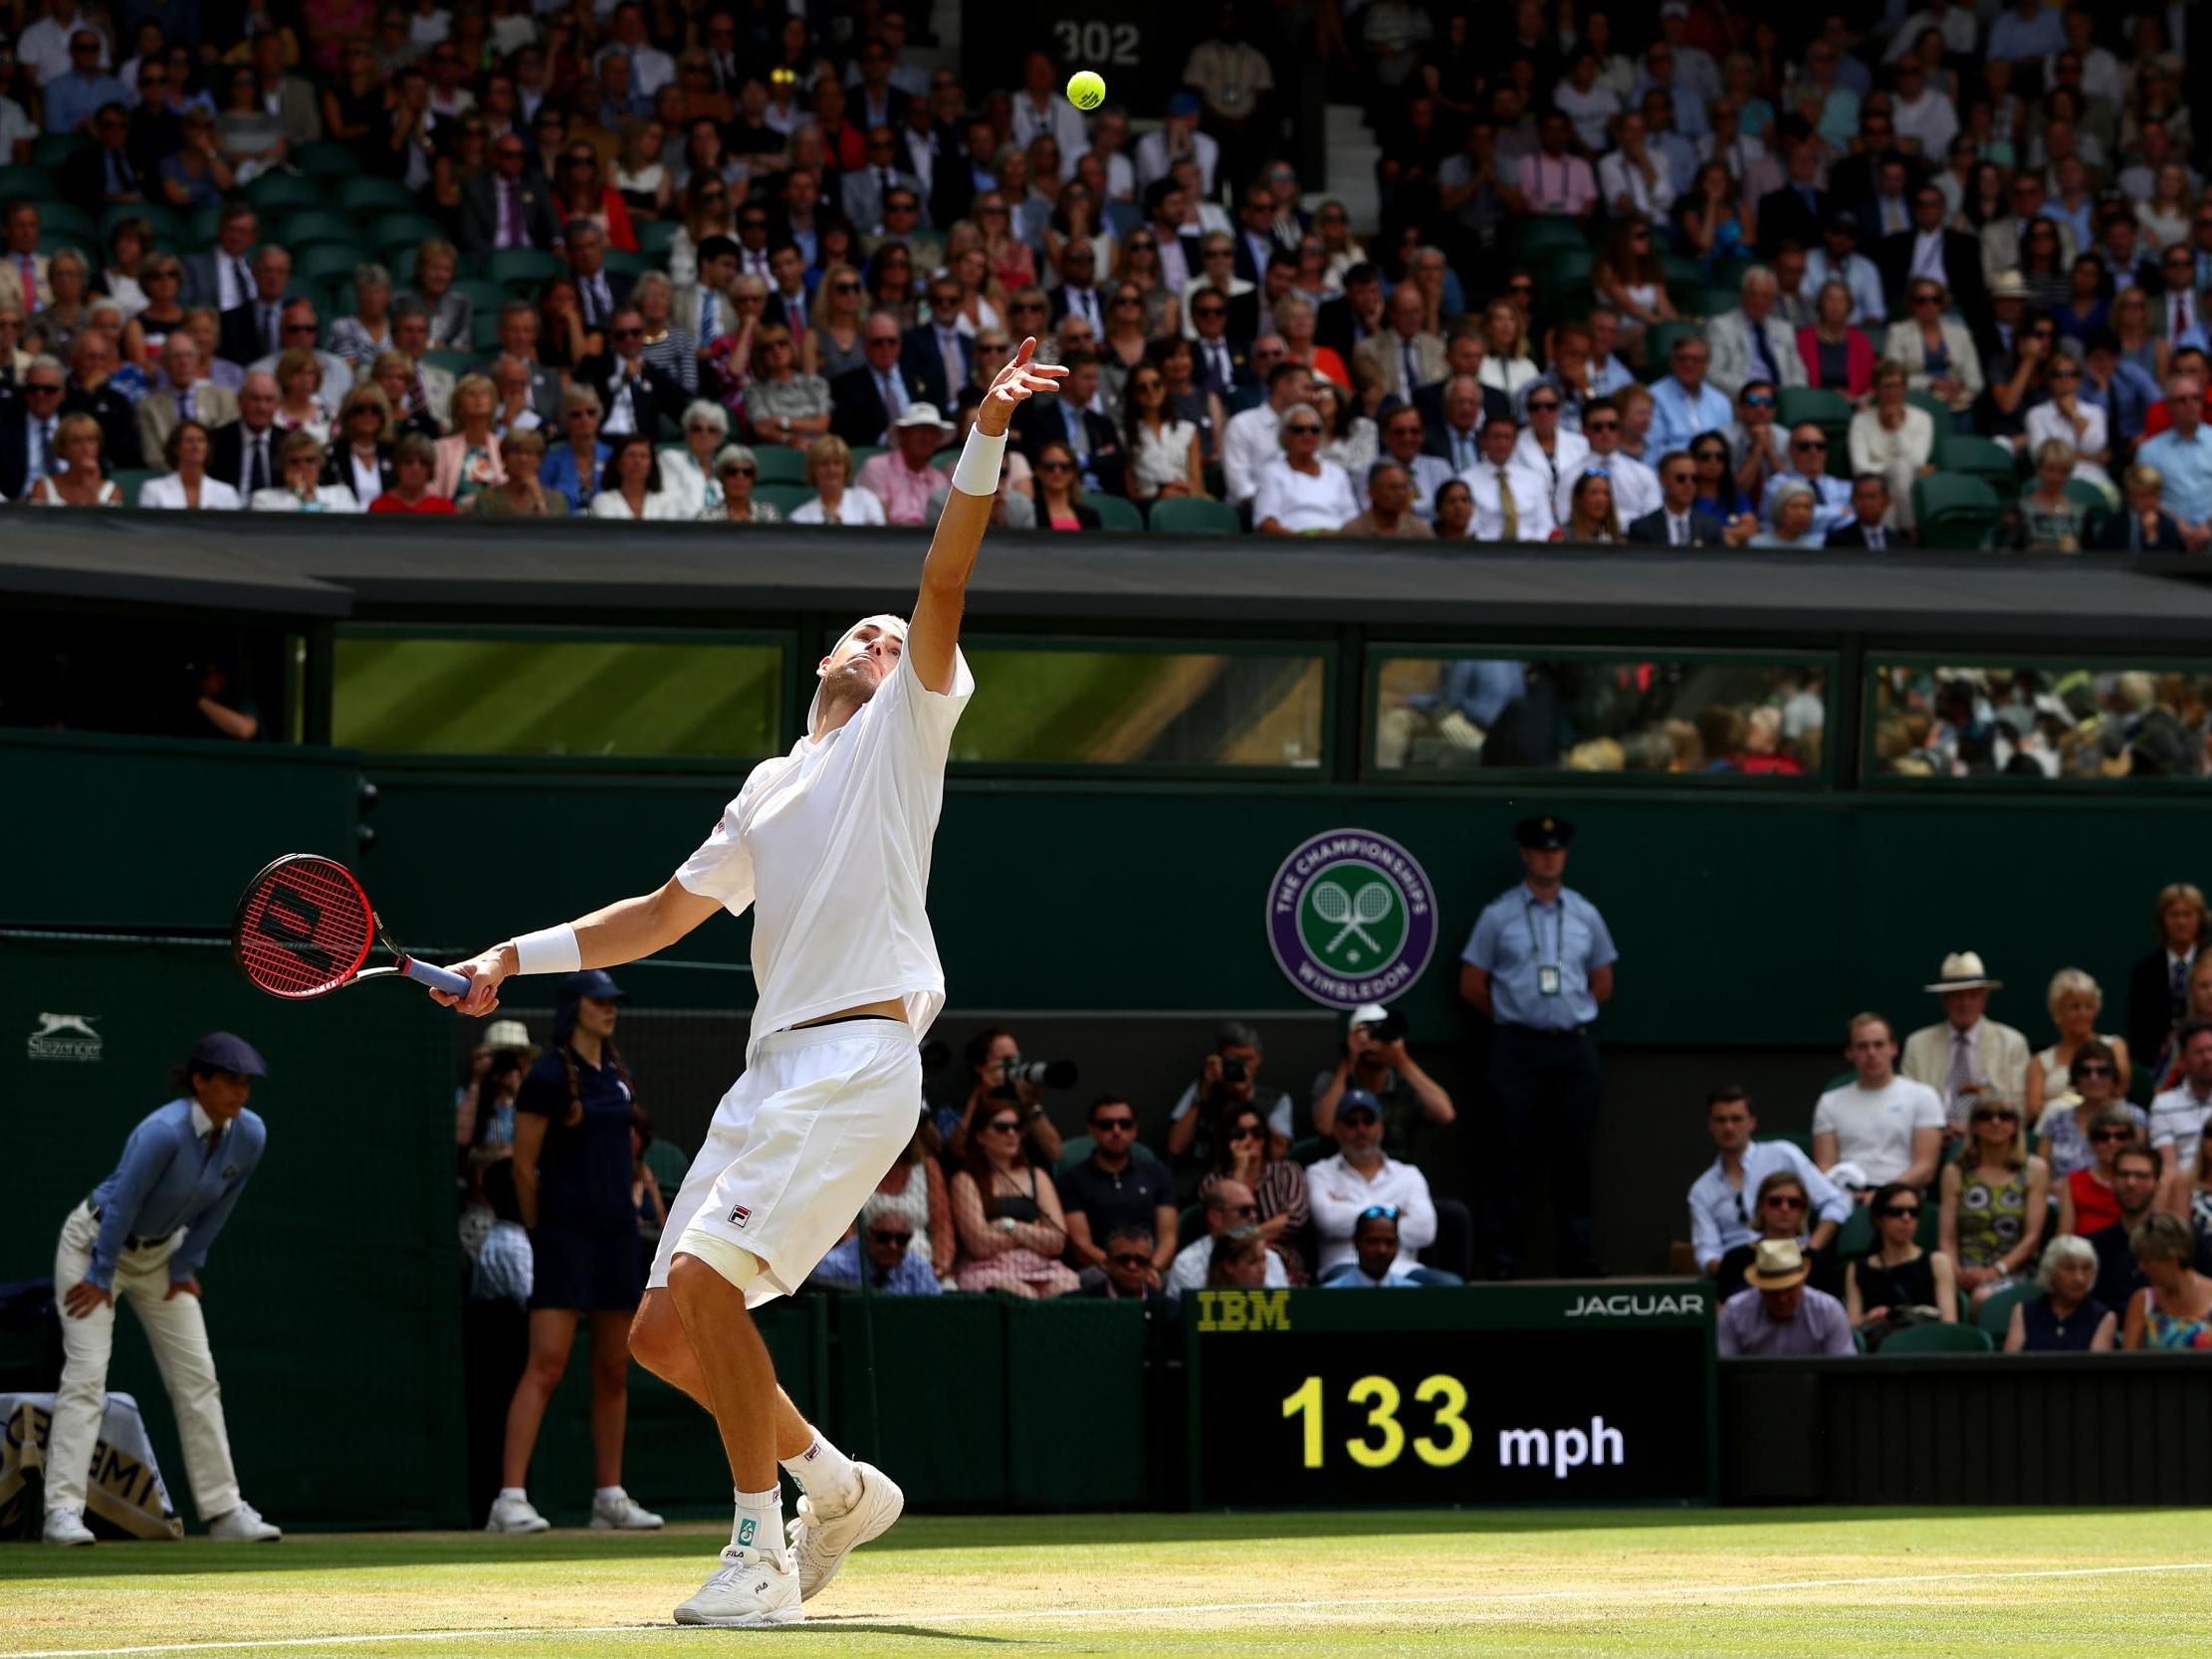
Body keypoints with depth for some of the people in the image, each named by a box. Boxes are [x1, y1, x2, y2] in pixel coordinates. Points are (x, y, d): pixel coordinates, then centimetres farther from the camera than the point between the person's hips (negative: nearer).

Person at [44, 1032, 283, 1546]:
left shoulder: (249, 1135, -13)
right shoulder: (164, 1132, -33)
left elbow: (217, 1209, 0)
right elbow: (122, 1204, -25)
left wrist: (186, 1268, 2)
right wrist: (101, 1277, -18)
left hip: (161, 1254, 7)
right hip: (95, 1243, -7)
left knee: (197, 1377, 3)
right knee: (86, 1373, -15)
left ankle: (223, 1509, 7)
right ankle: (63, 1510, -19)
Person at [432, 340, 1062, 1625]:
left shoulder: (905, 727, 9)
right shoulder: (769, 789, 26)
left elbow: (945, 584, -5)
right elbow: (666, 915, 31)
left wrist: (986, 440, -17)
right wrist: (515, 959, 22)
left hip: (858, 1058, -8)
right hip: (772, 1068, 8)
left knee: (707, 1278, -22)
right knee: (665, 1336, 3)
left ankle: (761, 1552, -16)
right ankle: (835, 1485, 23)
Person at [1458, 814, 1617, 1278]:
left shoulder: (1585, 916, 11)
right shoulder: (1499, 915, 3)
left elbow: (1603, 985, 19)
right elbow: (1472, 984, 6)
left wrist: (1575, 1018, 10)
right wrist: (1508, 1017, 6)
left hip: (1574, 1046, 2)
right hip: (1518, 1046, -2)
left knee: (1575, 1158, 2)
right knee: (1509, 1155, -3)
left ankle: (1580, 1267, 6)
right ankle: (1504, 1261, 1)